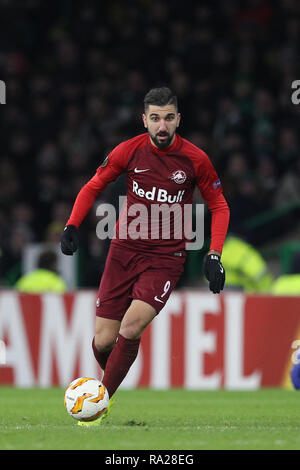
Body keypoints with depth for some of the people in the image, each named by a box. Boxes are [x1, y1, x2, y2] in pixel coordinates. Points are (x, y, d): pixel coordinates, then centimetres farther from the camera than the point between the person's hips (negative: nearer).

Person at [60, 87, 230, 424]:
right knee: (103, 341, -4)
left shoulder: (194, 159, -7)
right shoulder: (129, 151, -4)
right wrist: (72, 225, -4)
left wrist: (214, 255, -5)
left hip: (166, 256, -2)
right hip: (125, 250, 2)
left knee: (132, 325, -25)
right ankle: (107, 376, 29)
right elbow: (93, 187, 10)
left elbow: (219, 206, 6)